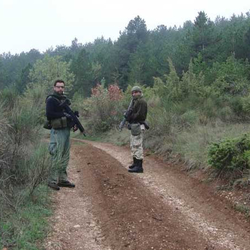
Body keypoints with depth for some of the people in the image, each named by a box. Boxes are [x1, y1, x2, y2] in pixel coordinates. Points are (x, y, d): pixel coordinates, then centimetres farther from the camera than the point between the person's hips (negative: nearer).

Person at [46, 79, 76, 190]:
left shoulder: (64, 99, 16)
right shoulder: (51, 100, -8)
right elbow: (49, 115, -19)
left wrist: (74, 123, 8)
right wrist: (63, 114, -19)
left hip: (66, 130, 8)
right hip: (57, 131, -8)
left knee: (65, 157, 11)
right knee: (57, 158, -8)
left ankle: (63, 179, 20)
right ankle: (52, 181, 0)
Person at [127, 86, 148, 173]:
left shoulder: (141, 101, -12)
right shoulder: (136, 102, 20)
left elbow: (140, 115, -21)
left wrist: (130, 117, -11)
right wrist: (128, 115, 3)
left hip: (138, 126, -11)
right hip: (134, 126, 11)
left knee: (137, 146, -11)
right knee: (133, 146, 18)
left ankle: (139, 167, -10)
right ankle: (135, 163, 30)